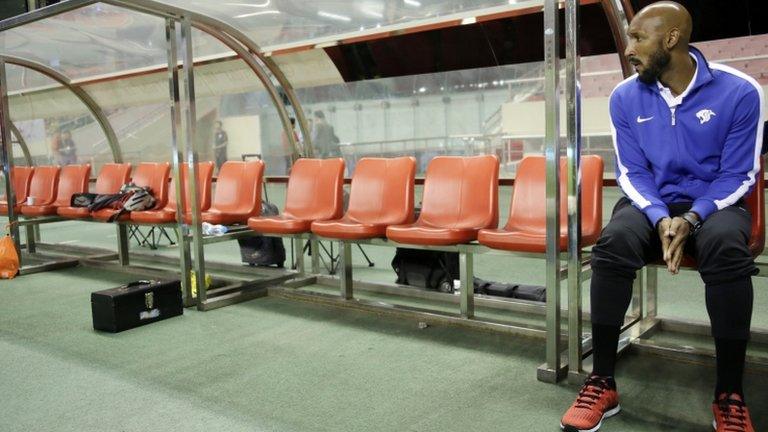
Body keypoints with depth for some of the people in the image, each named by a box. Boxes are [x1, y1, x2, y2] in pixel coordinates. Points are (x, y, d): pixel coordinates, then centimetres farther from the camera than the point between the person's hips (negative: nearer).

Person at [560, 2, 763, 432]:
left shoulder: (739, 91, -9)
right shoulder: (626, 97, -2)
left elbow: (739, 176, -6)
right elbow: (632, 172, 1)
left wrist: (691, 219, -23)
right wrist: (660, 219, -18)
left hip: (714, 204, -1)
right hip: (651, 204, 2)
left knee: (726, 248, -37)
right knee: (613, 242, -32)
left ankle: (730, 395, -22)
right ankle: (602, 383, -24)